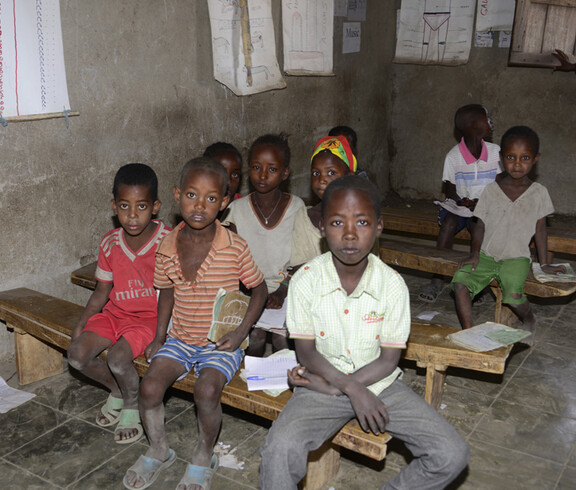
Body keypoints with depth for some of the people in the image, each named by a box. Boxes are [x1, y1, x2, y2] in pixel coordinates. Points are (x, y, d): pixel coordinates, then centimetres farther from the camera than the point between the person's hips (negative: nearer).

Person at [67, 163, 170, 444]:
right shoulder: (110, 244, -1)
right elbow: (102, 291, 9)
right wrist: (81, 323, -3)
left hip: (151, 317, -5)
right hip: (115, 313, 5)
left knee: (118, 358, -27)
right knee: (77, 354, -13)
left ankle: (132, 405, 7)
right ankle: (118, 391, 16)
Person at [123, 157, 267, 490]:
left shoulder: (235, 247, -15)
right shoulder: (168, 247, -4)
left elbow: (259, 289, -3)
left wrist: (241, 333, -11)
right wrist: (160, 336, 6)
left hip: (221, 344, -4)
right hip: (180, 338, 4)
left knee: (207, 391, -27)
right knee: (150, 386, -15)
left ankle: (204, 456, 5)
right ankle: (159, 450, 15)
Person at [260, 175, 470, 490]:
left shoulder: (392, 284, -10)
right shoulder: (306, 280, -11)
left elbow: (389, 358, -7)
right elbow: (306, 351, -7)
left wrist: (332, 386, -16)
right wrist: (352, 389, -19)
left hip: (380, 384, 2)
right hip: (322, 384, -2)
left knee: (452, 455, -11)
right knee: (280, 449, -30)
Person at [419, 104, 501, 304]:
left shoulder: (495, 152, 0)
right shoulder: (453, 156, -7)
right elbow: (449, 189, -3)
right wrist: (461, 201, -24)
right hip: (458, 206, -1)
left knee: (478, 224, -28)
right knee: (448, 223, -28)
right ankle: (437, 280, -20)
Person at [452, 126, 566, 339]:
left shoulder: (538, 192, 2)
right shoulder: (491, 189, 2)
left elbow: (540, 229, 8)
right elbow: (480, 225, 5)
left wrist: (544, 263, 7)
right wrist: (475, 253, -9)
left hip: (516, 258, -1)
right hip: (487, 255, 2)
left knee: (513, 293, -28)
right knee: (460, 281, -25)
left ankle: (529, 320, 7)